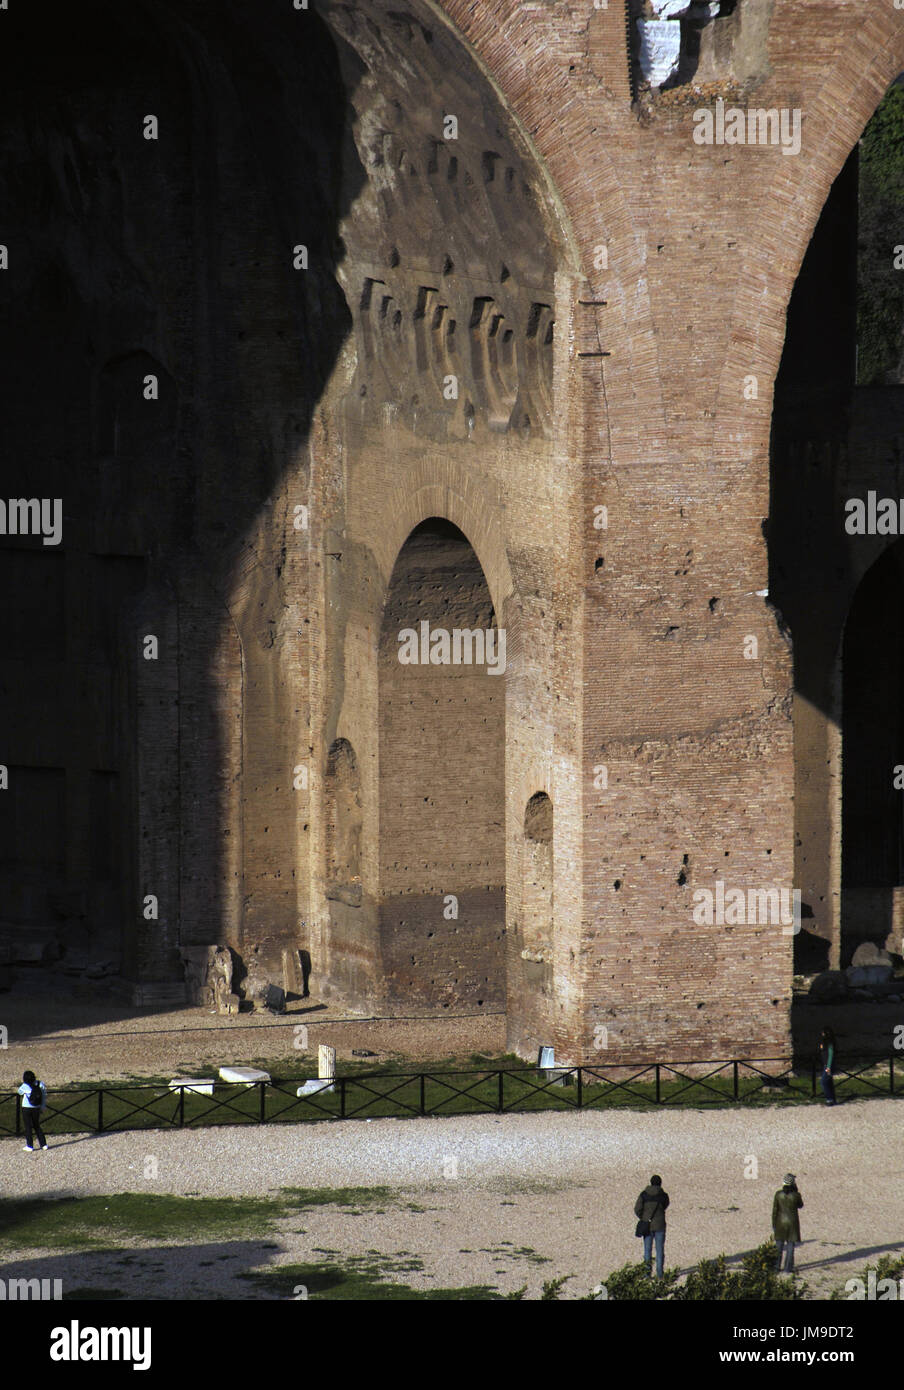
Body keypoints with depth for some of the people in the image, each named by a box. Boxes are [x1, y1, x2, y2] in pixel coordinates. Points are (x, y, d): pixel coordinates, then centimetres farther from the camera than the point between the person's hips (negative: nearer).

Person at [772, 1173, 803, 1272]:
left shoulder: (778, 1194, -11)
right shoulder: (796, 1195, -16)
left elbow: (775, 1210, -6)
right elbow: (800, 1205, 6)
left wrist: (774, 1225, 5)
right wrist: (795, 1190, -1)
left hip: (781, 1222, 2)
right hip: (792, 1223, -2)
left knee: (779, 1245, 16)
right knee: (790, 1246, 8)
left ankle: (777, 1266, 20)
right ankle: (788, 1269, 9)